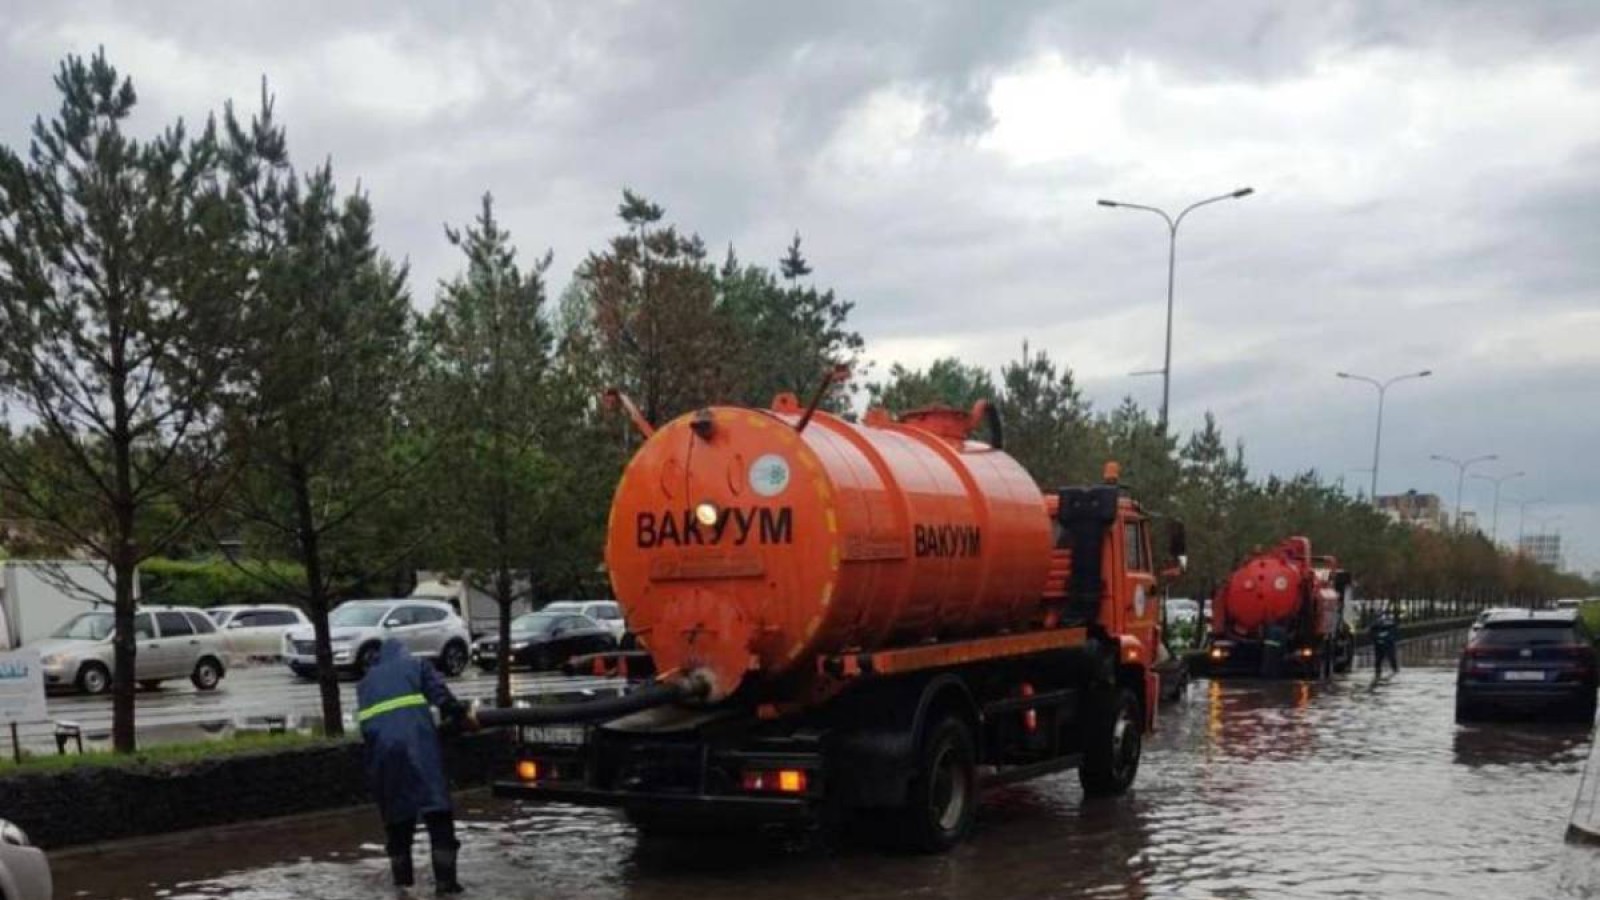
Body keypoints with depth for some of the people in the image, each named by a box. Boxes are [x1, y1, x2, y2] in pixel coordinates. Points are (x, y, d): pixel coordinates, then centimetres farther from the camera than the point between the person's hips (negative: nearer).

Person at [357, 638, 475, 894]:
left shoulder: (365, 682, 32)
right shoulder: (416, 666, 21)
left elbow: (365, 722, 25)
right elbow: (441, 696, 7)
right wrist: (462, 716, 12)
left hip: (380, 748, 4)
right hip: (416, 741, -4)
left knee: (396, 815, 15)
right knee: (437, 810, -6)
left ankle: (402, 878, 20)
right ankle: (445, 880, -13)